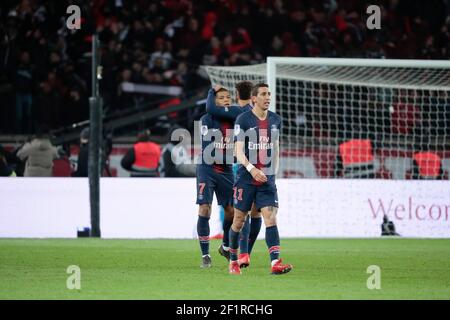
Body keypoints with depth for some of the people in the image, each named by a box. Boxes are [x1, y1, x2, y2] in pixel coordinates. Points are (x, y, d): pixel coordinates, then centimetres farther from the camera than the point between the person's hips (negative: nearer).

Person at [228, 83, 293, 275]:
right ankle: (233, 261, 23)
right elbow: (239, 152, -12)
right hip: (246, 178, -3)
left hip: (267, 180, 3)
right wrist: (252, 169, -27)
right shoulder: (243, 120, -7)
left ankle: (275, 263, -23)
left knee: (271, 218, -12)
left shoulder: (275, 120, 10)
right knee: (239, 220, 5)